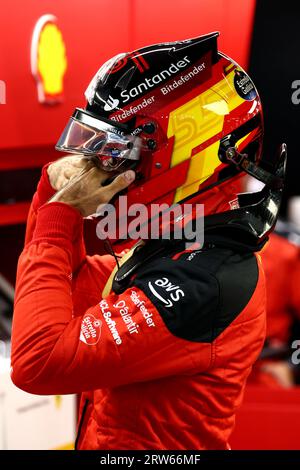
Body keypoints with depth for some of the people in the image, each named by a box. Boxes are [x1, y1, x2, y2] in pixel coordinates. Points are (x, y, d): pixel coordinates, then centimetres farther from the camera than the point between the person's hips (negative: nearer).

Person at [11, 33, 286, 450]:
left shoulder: (201, 282, -27)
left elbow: (39, 362, -31)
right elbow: (71, 291, 14)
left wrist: (60, 214, -22)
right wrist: (57, 192, -3)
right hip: (105, 437, 8)